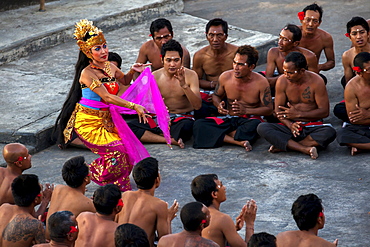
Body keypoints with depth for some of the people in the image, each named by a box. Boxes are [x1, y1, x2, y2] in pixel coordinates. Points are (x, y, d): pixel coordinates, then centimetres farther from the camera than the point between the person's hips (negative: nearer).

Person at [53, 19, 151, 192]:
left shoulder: (109, 67, 3)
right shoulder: (87, 73, -19)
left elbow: (125, 81, 24)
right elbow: (107, 97, -26)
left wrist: (132, 71, 2)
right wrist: (134, 106, -30)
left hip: (107, 118, 7)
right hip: (88, 122, -7)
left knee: (128, 150, -2)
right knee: (118, 150, -17)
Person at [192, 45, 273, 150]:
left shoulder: (261, 82, -9)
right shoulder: (225, 77, -2)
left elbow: (269, 109, -7)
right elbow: (216, 95, 17)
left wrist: (246, 110, -22)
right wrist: (219, 105, -8)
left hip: (249, 119, -3)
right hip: (229, 120, 4)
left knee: (255, 125, -42)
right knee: (199, 124, -24)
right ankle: (239, 141, -36)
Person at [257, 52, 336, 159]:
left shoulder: (316, 81, -9)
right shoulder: (282, 81, -3)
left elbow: (324, 111, -8)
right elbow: (278, 110, -1)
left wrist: (298, 114, -14)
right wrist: (289, 124, -21)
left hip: (313, 126, -2)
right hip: (290, 125, 2)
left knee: (330, 133, -35)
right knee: (262, 128, -25)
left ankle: (283, 145, -29)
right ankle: (305, 149, -34)